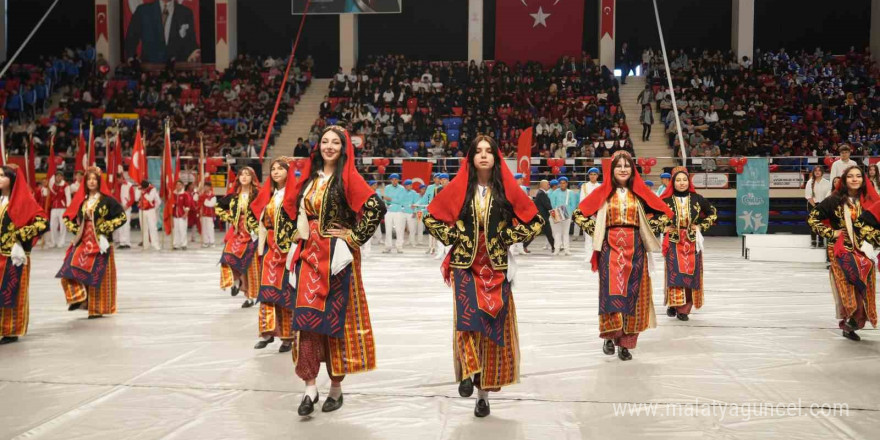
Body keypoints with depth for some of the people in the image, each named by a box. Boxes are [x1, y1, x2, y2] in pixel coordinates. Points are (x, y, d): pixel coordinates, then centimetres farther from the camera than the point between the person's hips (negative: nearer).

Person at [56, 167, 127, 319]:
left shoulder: (107, 200, -4)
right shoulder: (81, 199, 10)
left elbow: (122, 217, -8)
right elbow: (68, 217, 21)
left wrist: (105, 228, -13)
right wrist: (76, 230, 5)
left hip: (100, 243, -5)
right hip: (83, 241, 5)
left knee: (97, 275, 0)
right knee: (70, 269, -12)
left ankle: (97, 308, 10)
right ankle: (79, 298, -5)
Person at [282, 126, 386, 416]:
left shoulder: (348, 177, -6)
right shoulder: (310, 176, 11)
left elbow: (377, 207, -16)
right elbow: (295, 207, 26)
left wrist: (355, 236, -13)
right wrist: (301, 229, 11)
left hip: (337, 256, -5)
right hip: (309, 254, 5)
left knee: (335, 318, 2)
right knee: (306, 317, -2)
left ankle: (336, 388, 15)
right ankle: (310, 387, 3)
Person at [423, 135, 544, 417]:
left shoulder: (507, 189, 1)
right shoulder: (458, 187, 0)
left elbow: (534, 220, 8)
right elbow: (432, 218, 9)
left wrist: (509, 238, -1)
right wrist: (452, 238, -2)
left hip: (496, 267, 1)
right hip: (465, 264, 0)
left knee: (493, 325, 1)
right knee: (469, 316, -24)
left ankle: (484, 391, 11)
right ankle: (469, 370, -8)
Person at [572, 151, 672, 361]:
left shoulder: (640, 193, 5)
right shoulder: (603, 193, 1)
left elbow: (663, 212, 13)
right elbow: (579, 214, 6)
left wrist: (648, 232, 6)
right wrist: (595, 232, 1)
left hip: (634, 248, 2)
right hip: (610, 248, -2)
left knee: (632, 293, 2)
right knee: (611, 290, -10)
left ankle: (625, 342, 10)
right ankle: (609, 335, 4)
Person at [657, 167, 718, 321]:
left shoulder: (697, 199, 2)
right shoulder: (666, 200, -4)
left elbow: (713, 213, 15)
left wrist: (701, 226, 5)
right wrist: (664, 226, 0)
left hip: (692, 242, 2)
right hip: (673, 242, -2)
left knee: (690, 274, 1)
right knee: (674, 273, -7)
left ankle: (684, 308, 7)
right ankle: (673, 303, 5)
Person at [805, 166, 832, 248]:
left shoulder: (827, 183, 1)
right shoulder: (810, 182, 1)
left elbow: (828, 196, -3)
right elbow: (808, 196, -3)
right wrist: (814, 206, -9)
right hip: (812, 205, 0)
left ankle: (821, 242, 4)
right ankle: (813, 241, 3)